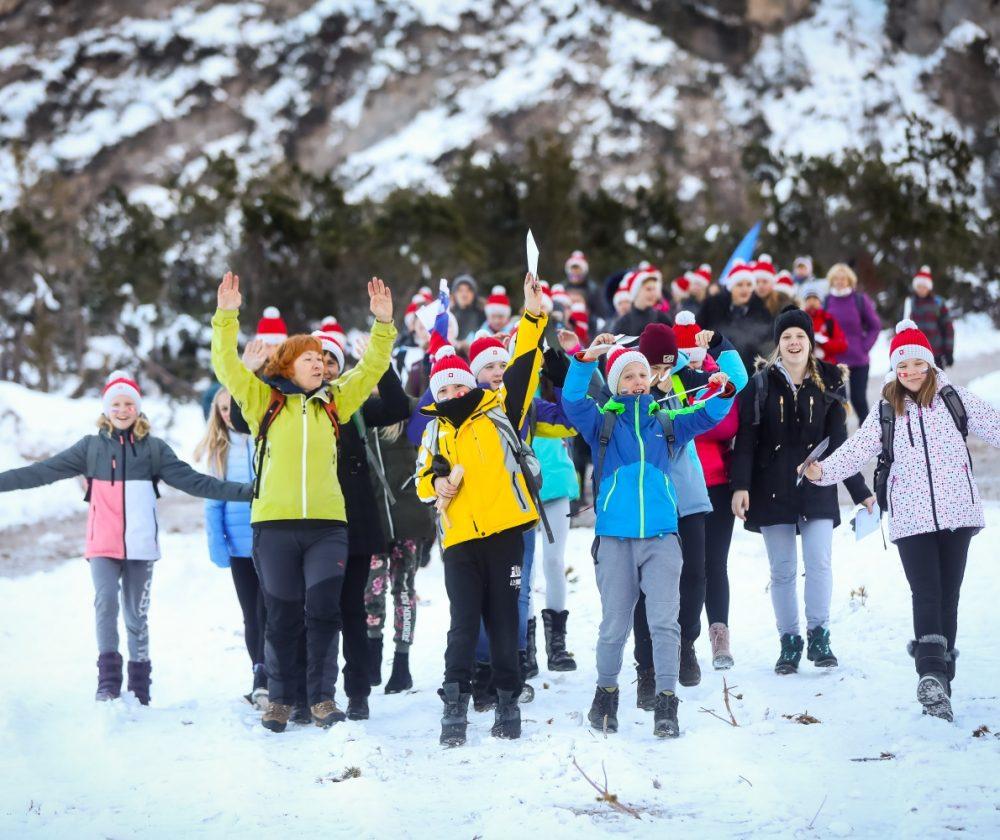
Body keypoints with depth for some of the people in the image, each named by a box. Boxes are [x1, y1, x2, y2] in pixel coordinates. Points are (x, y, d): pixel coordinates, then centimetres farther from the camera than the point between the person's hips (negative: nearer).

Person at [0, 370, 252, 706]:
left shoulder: (154, 448, 7)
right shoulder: (91, 447, 7)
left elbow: (194, 482, 4)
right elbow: (43, 471, 3)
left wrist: (245, 491, -3)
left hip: (140, 545, 1)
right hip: (103, 544, -1)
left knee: (137, 614, 6)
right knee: (106, 602, -20)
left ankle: (140, 689, 16)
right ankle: (108, 680, -14)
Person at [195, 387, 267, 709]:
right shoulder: (219, 451, 10)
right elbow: (214, 502, 10)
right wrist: (217, 545, -1)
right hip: (240, 545, 4)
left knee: (268, 610, -13)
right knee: (251, 616, 10)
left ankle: (263, 678, -15)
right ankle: (262, 680, 17)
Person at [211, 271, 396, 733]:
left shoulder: (333, 402, 14)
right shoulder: (264, 401, 7)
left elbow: (371, 367, 16)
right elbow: (227, 365, 0)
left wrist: (383, 324, 6)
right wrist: (226, 318, -9)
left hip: (327, 524, 2)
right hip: (275, 524, -1)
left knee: (323, 610, -5)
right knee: (283, 615, 4)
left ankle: (322, 698, 4)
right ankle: (280, 698, 15)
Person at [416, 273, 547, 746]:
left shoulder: (498, 410, 9)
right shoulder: (435, 430, 16)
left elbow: (522, 366, 3)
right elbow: (423, 479, 14)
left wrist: (533, 317, -6)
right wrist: (436, 481, -9)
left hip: (503, 531, -1)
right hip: (459, 538, 1)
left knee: (504, 620, 3)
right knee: (464, 623, -3)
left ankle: (508, 702, 10)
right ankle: (455, 704, -2)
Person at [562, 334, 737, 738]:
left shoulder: (666, 421, 13)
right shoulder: (602, 420, 7)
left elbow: (708, 416, 4)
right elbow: (573, 401, -9)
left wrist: (723, 392, -17)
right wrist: (585, 360, -24)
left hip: (661, 535, 1)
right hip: (614, 535, -1)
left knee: (664, 621, -7)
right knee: (614, 624, 7)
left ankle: (666, 703, -4)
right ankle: (606, 693, 25)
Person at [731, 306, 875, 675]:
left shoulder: (828, 386, 6)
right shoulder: (760, 384, 1)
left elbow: (839, 443, 9)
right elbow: (745, 439, -3)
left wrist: (861, 492, 8)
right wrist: (741, 485, -14)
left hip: (817, 487, 1)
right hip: (773, 488, 0)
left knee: (819, 564, -10)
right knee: (782, 570, 1)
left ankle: (819, 637, 0)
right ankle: (789, 642, 9)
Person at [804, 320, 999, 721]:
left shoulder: (954, 399, 6)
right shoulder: (885, 413, 7)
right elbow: (857, 449, -2)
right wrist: (823, 470, -18)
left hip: (956, 512, 1)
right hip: (911, 519, -1)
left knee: (948, 596, 5)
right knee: (926, 595, -13)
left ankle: (940, 680, 12)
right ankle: (932, 675, -24)